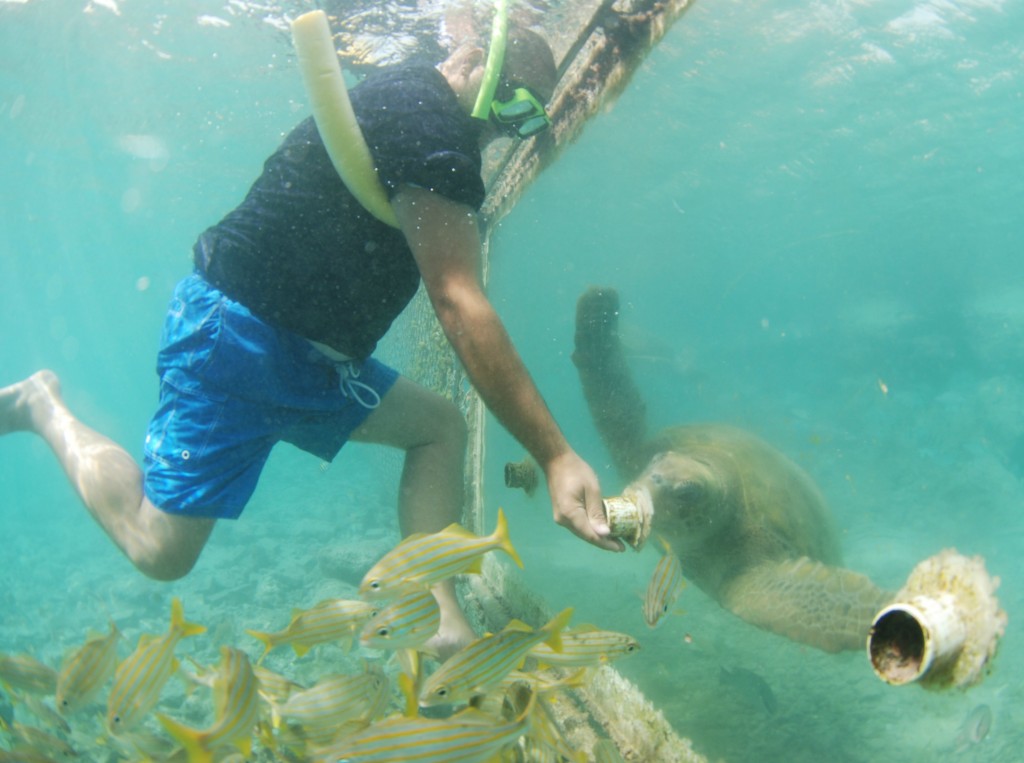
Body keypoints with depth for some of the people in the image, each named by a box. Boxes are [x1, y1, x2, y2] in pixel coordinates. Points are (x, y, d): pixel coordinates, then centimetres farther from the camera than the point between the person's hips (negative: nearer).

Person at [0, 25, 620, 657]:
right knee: (162, 549, -8)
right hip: (235, 335, -11)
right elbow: (459, 303, -26)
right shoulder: (422, 114, -17)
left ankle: (439, 627, 0)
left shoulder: (403, 104, 15)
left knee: (439, 425, 7)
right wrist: (555, 456, -28)